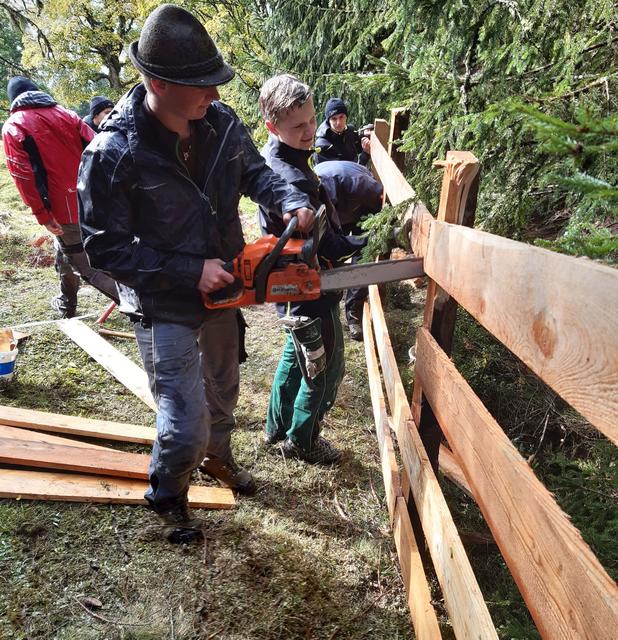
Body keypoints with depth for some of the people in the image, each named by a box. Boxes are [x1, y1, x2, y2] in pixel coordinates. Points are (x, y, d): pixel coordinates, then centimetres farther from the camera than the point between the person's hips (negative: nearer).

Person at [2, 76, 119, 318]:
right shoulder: (65, 114, 10)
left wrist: (42, 215, -10)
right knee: (65, 252, 26)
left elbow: (23, 175, -12)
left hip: (63, 208, -6)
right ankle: (67, 302, 38)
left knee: (86, 264, 1)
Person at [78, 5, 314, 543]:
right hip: (163, 308, -5)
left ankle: (218, 456, 58)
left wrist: (291, 201, -15)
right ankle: (168, 497, 31)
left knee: (223, 391, 26)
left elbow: (255, 172, 6)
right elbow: (106, 248, -19)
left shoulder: (221, 123, -10)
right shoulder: (113, 154, -24)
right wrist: (191, 271, -24)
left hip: (222, 292, 6)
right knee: (186, 427, -4)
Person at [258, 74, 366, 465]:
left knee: (296, 356, 26)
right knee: (327, 369, 10)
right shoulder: (294, 181, -30)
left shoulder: (272, 157, 1)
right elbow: (328, 248, -24)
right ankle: (302, 440, 29)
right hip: (312, 293, -10)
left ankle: (278, 426, 42)